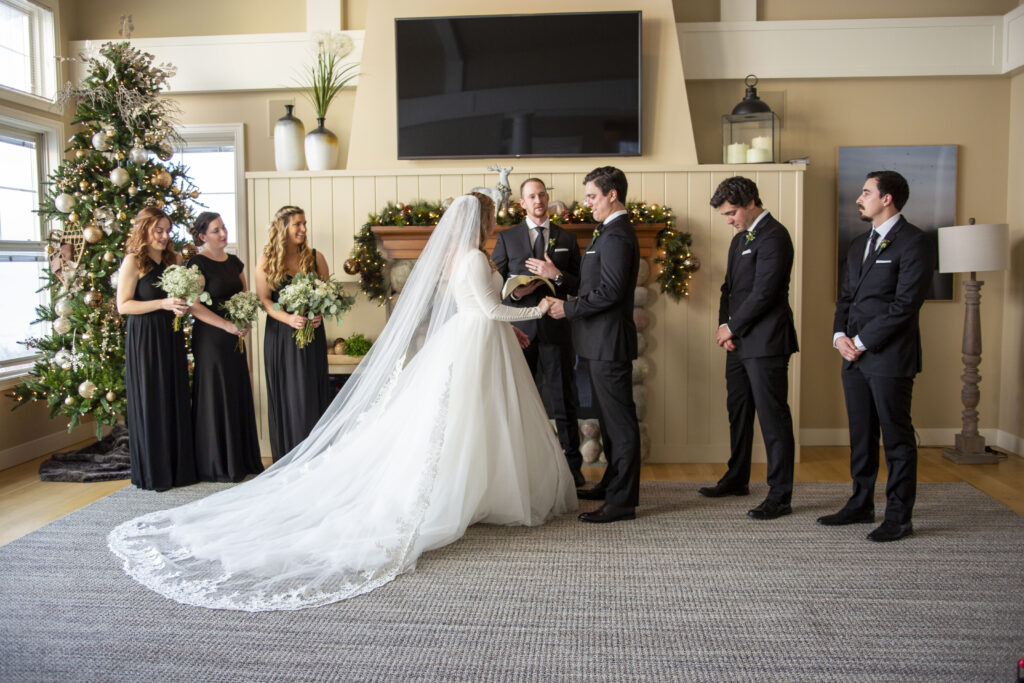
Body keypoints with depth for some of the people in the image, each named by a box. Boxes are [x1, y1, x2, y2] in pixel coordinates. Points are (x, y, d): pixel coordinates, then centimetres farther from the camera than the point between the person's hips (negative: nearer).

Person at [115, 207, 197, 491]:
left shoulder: (174, 258, 10)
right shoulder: (133, 261, -6)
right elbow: (123, 305, -10)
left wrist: (183, 305, -3)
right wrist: (163, 303, -19)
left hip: (171, 337, 5)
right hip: (144, 338, -5)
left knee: (176, 400, 7)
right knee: (150, 403, 1)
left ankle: (179, 467, 17)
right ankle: (153, 472, 12)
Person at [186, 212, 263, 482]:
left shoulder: (234, 262, 12)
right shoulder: (198, 264, -9)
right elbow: (195, 306, -16)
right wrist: (227, 325, -19)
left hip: (234, 338, 7)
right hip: (210, 338, -7)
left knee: (239, 395, 10)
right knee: (215, 397, -2)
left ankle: (242, 460, 19)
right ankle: (217, 466, 7)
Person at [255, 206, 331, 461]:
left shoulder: (315, 257, 6)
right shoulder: (266, 262, 0)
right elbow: (263, 299, -3)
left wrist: (320, 313, -11)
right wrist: (288, 318, -18)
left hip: (312, 333, 2)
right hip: (281, 335, -1)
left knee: (313, 391, 2)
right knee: (286, 394, 2)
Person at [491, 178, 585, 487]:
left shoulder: (566, 238, 11)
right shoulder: (506, 237, 9)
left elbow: (579, 285, 7)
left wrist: (557, 275, -11)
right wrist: (514, 292, -13)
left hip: (555, 327, 0)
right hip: (519, 328, 0)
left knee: (564, 400, 4)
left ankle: (573, 465, 14)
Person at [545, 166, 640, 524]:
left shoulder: (616, 236, -16)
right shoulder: (612, 232, 18)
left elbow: (610, 290, -23)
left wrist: (568, 309, -16)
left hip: (609, 342, -11)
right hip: (603, 342, 11)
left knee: (620, 420, -5)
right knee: (611, 417, 18)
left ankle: (622, 501, 2)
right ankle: (613, 483, 31)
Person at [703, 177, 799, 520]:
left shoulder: (774, 236, -12)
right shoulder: (739, 239, 18)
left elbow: (764, 292, -19)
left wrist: (733, 326, -9)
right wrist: (724, 326, 3)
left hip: (766, 343, -10)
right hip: (739, 342, 10)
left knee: (773, 417, -5)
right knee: (738, 412, 17)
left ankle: (780, 495, 2)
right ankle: (737, 479, 31)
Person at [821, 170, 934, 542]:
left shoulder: (913, 242, -9)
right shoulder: (859, 245, 18)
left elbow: (905, 304, -16)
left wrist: (863, 341, -14)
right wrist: (840, 335, 1)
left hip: (890, 358, -8)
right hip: (855, 357, 8)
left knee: (897, 438, 1)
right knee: (861, 435, 14)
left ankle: (899, 517, 10)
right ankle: (861, 505, 25)